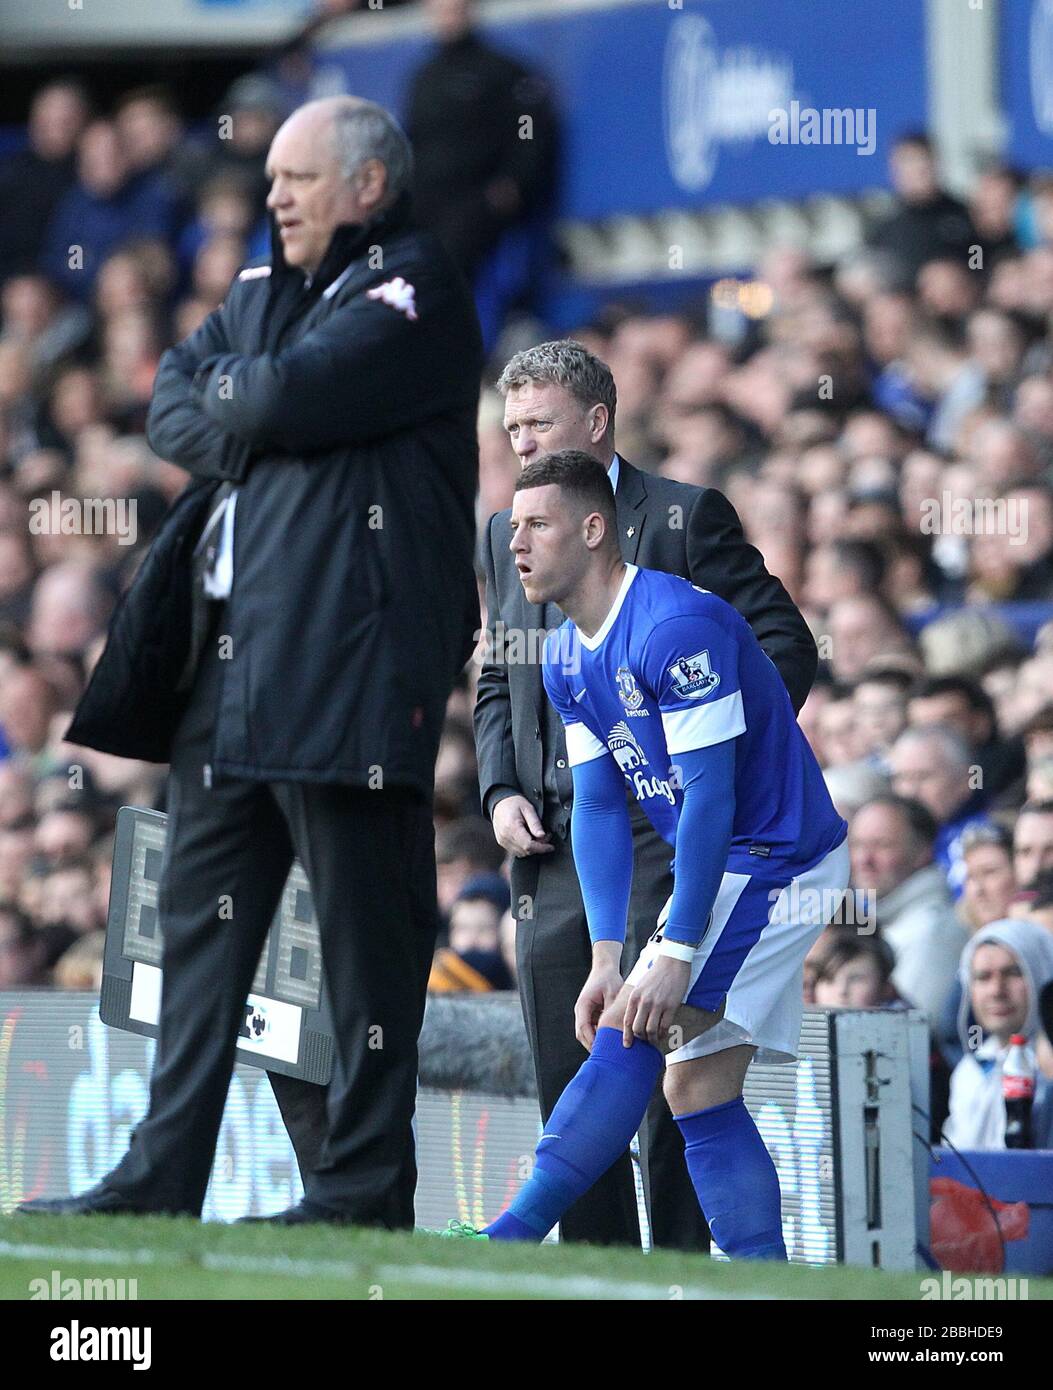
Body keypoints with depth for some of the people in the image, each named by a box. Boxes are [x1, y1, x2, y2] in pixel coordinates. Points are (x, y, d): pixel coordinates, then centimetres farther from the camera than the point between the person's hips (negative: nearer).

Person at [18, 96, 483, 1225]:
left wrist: (223, 390, 4)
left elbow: (283, 401, -15)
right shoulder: (263, 287, 22)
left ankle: (363, 1187, -4)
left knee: (361, 926, -6)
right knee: (202, 912, 8)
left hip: (347, 656, -9)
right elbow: (172, 407, 14)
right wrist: (248, 431, -4)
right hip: (228, 656, 9)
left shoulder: (413, 289, -4)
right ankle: (162, 1180, 10)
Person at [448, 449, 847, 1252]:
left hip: (775, 859, -10)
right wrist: (607, 958, -3)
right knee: (699, 1089, 8)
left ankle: (503, 1246, -22)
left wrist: (675, 954, -26)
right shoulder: (567, 658, 7)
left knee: (628, 1043, -18)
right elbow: (599, 808, 7)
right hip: (725, 865, 10)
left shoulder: (676, 627, -22)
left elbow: (708, 797, -24)